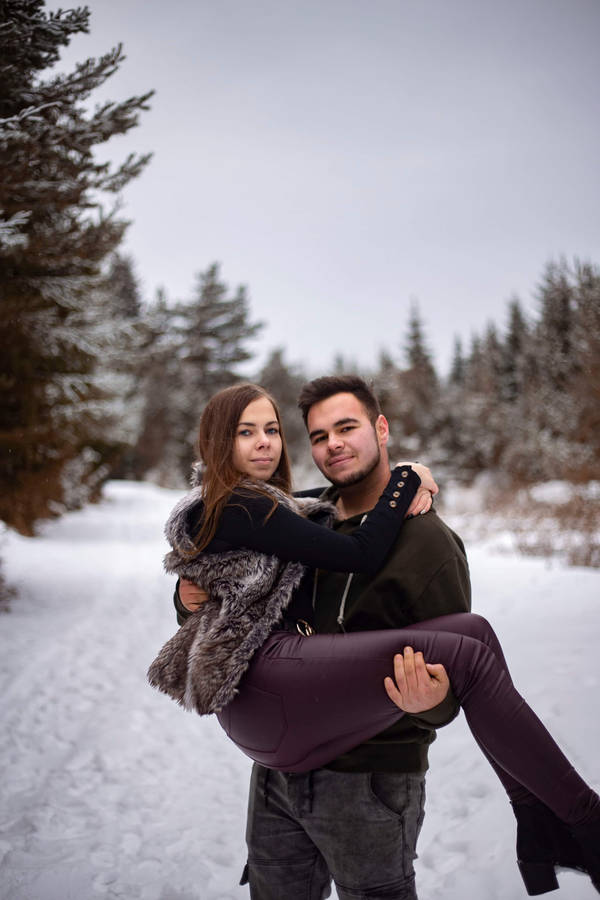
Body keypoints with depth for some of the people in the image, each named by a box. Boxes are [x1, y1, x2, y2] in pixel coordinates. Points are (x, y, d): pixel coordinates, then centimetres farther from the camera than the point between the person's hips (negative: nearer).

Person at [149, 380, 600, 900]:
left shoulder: (262, 502, 26)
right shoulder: (239, 508, -5)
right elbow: (361, 556, -9)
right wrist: (405, 480, 1)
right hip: (262, 688, -10)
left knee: (474, 629, -5)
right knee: (464, 655, -21)